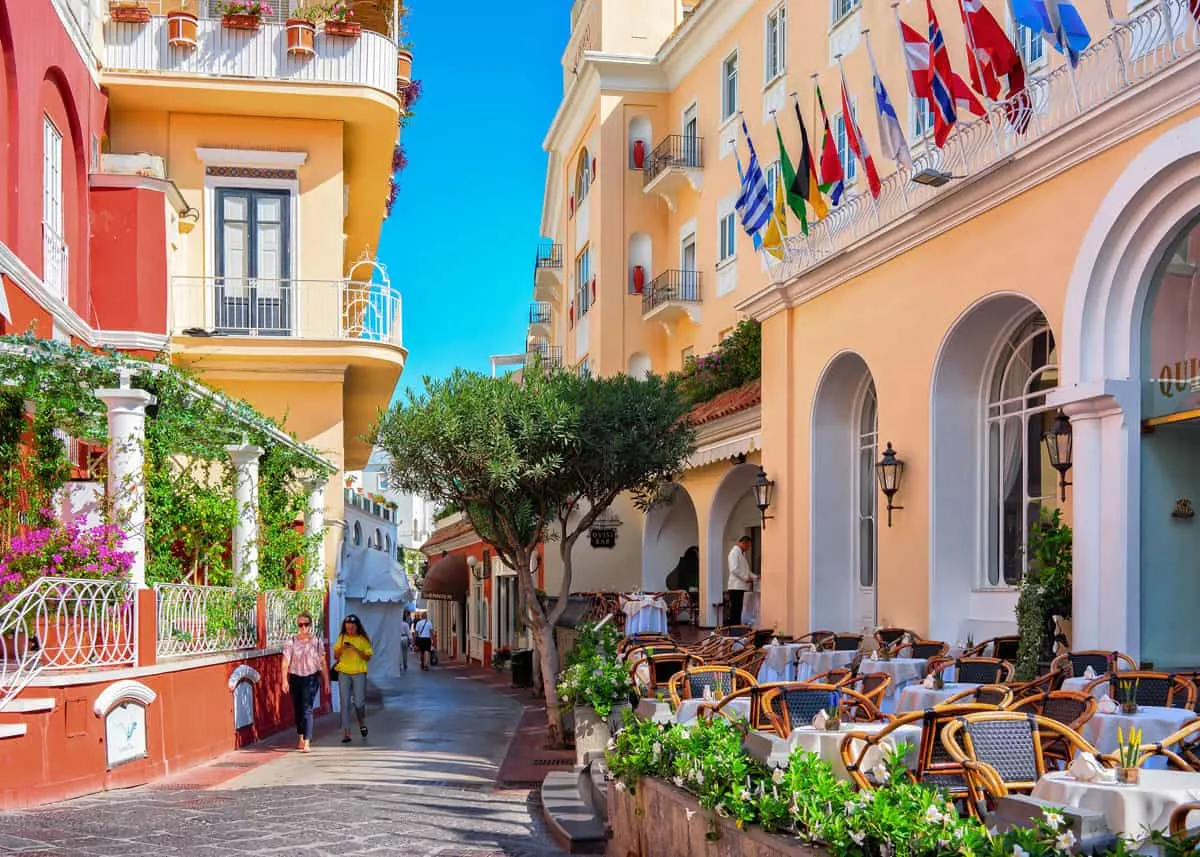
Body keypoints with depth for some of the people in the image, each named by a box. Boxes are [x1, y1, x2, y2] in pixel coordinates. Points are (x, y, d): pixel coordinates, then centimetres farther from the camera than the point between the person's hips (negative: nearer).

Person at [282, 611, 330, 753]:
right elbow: (286, 662, -6)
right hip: (295, 678, 2)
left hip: (311, 678, -2)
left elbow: (323, 662, 5)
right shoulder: (291, 642, 0)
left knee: (307, 709, -12)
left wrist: (326, 681, 5)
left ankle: (307, 742, -17)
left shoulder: (317, 641, 1)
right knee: (297, 709, 12)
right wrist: (285, 681, -18)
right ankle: (301, 739, 30)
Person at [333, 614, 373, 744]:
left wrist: (356, 650, -17)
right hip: (344, 673, 2)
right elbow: (335, 656, 10)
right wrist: (341, 649, -11)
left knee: (359, 703, -4)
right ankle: (346, 733, 2)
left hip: (359, 673, -2)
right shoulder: (342, 638, 6)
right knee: (345, 703, -1)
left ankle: (362, 724, 25)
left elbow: (368, 657, -3)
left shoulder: (363, 639, -1)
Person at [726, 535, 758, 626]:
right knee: (735, 610, -9)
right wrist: (746, 578, -16)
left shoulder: (742, 553, 19)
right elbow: (734, 569, -21)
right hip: (736, 586, -9)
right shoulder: (734, 552, -10)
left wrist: (755, 577, 14)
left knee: (738, 610, 8)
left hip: (741, 586, 9)